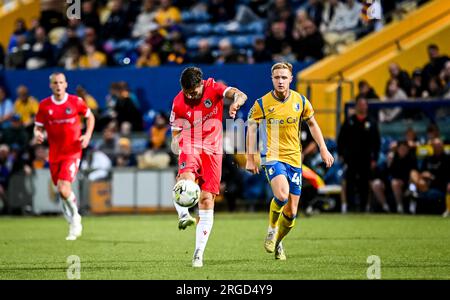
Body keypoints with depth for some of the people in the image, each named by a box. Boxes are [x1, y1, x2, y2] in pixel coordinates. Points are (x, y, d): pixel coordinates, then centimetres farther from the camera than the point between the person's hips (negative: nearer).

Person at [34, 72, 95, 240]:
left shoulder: (76, 102, -4)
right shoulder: (44, 105, -1)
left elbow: (90, 117, 12)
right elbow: (38, 127, 7)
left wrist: (87, 135, -2)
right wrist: (37, 134, -17)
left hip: (72, 152, -3)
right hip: (54, 154, 3)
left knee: (63, 189, -19)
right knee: (61, 191, 11)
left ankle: (75, 217, 6)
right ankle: (74, 225, 31)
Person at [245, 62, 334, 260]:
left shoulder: (301, 101, 2)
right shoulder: (261, 104, -6)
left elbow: (312, 124, 16)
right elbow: (251, 129, 1)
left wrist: (323, 149, 10)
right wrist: (250, 159, -2)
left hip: (294, 158, 4)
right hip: (272, 156, -3)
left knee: (291, 212, 3)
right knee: (282, 195, -29)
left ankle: (277, 242, 28)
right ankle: (272, 229, -1)